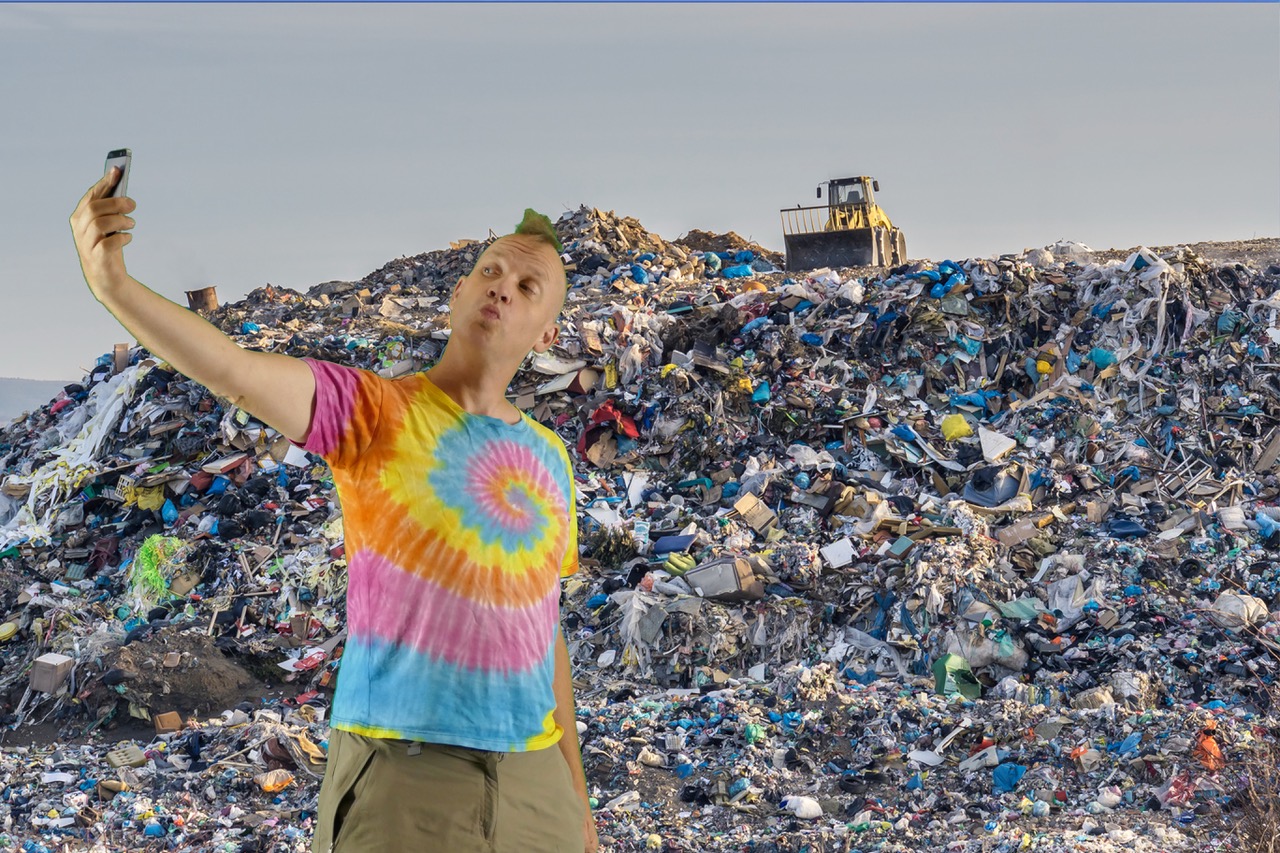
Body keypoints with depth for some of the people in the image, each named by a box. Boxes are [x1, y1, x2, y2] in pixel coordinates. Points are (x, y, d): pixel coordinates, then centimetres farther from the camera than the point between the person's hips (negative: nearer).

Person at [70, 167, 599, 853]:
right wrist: (113, 283, -37)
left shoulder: (548, 459, 12)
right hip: (400, 772, -5)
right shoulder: (376, 413, -3)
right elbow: (233, 370, -20)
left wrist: (575, 790, 18)